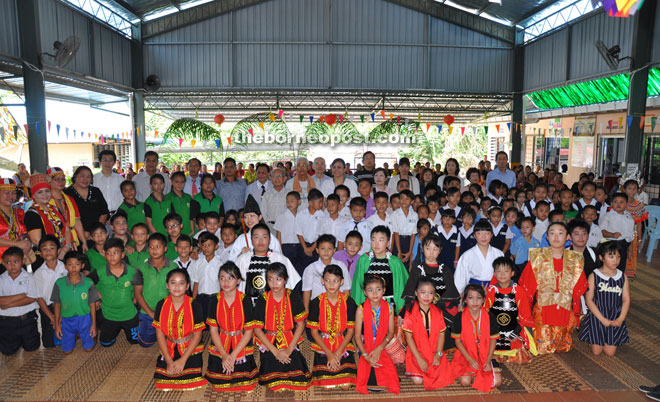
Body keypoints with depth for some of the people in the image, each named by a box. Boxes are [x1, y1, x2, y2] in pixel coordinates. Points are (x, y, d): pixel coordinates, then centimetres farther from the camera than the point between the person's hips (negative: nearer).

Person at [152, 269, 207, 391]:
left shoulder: (194, 306, -11)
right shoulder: (161, 305, -5)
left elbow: (197, 335, -8)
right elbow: (160, 334, -3)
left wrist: (183, 360, -13)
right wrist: (169, 361, -9)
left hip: (190, 351, -2)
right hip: (169, 350, 2)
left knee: (190, 381, -17)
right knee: (162, 382, -12)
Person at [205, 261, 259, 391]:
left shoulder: (245, 300, -8)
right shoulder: (215, 301, -2)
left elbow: (249, 332, -8)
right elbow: (213, 331, -1)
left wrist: (233, 356, -12)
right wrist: (224, 355, -11)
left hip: (241, 347, -1)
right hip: (220, 347, 2)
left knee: (243, 382, -11)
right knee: (218, 383, -7)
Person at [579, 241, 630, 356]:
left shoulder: (622, 277, 1)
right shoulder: (594, 276, -8)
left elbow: (626, 300, 1)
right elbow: (589, 300, -10)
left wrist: (620, 319, -12)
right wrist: (602, 319, -15)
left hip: (616, 318, 2)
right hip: (597, 316, -2)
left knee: (610, 352, 0)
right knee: (596, 351, -2)